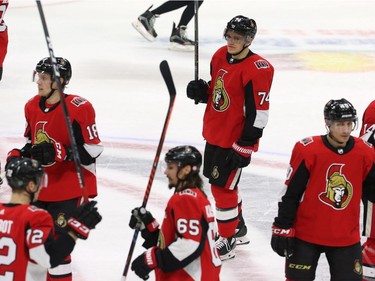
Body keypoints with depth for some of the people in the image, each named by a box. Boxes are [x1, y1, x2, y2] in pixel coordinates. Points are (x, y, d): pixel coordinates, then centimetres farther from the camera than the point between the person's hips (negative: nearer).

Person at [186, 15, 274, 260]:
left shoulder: (257, 70, -22)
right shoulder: (220, 56, 4)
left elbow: (258, 113, -21)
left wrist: (244, 147, -21)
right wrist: (201, 91, -4)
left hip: (235, 141, -9)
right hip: (214, 134, 9)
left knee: (222, 187, -4)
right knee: (223, 184, 21)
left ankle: (227, 243, 9)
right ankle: (238, 230, 40)